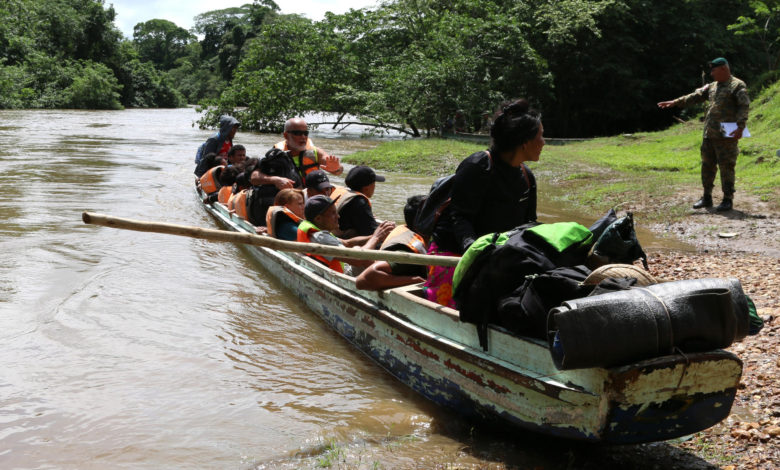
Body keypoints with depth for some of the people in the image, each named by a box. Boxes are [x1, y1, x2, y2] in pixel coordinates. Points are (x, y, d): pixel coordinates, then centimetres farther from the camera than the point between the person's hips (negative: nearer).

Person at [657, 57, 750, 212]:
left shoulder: (737, 86, -5)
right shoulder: (712, 87, 18)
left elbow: (744, 107, -14)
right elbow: (696, 96, 16)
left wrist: (740, 127, -25)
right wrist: (675, 102, 6)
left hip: (726, 135, -8)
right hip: (709, 135, 8)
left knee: (726, 167, -4)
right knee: (707, 165, 12)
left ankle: (728, 200, 4)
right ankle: (707, 198, 21)